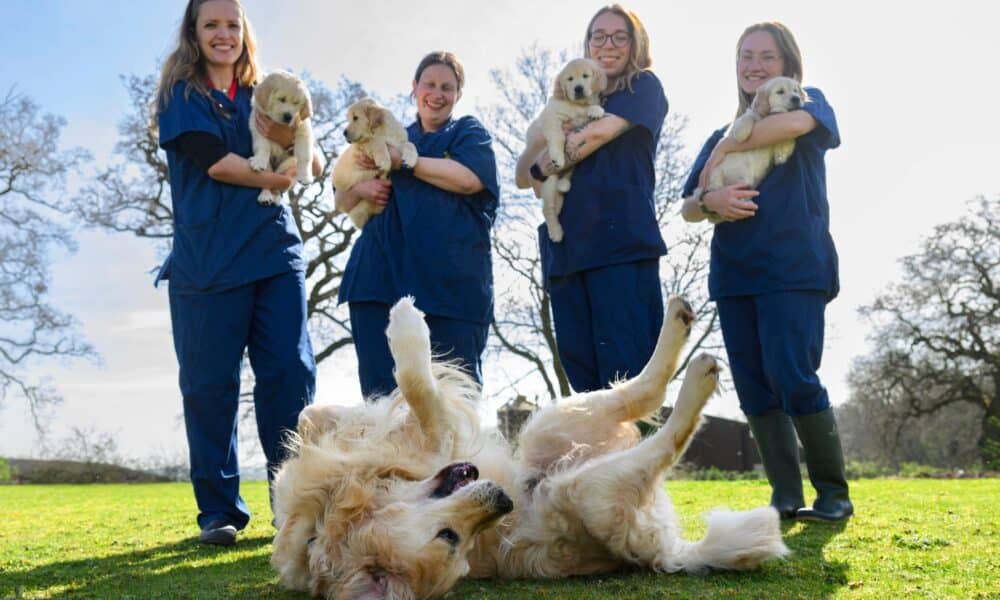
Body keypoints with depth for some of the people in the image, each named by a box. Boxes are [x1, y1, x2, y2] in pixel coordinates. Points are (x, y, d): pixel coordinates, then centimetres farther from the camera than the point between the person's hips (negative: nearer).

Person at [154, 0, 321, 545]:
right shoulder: (179, 95, 8)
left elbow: (308, 168, 10)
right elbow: (212, 161, -8)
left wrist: (290, 137, -10)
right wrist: (270, 178, 1)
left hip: (274, 249, 4)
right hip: (208, 255, -3)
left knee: (290, 372, -5)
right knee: (209, 383, -2)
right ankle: (218, 510, 7)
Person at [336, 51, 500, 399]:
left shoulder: (468, 132, 15)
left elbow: (469, 178, -9)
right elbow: (341, 201, 27)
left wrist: (401, 161, -3)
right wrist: (360, 189, 2)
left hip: (449, 282, -3)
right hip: (381, 277, 4)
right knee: (381, 394, -4)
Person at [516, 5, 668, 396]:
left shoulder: (644, 87, 12)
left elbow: (598, 133, -8)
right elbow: (523, 175, 18)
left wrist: (542, 167, 5)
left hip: (620, 238, -5)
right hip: (565, 246, 6)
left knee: (623, 370, -12)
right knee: (582, 374, 0)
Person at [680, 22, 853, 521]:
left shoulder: (808, 103, 10)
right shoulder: (722, 136, 20)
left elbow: (795, 123, -17)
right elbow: (688, 208, 13)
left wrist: (724, 149, -7)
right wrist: (710, 201, -11)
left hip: (794, 268, -5)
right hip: (734, 272, 5)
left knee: (793, 379, -15)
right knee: (754, 390, 0)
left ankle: (833, 493, -2)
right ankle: (786, 495, 7)